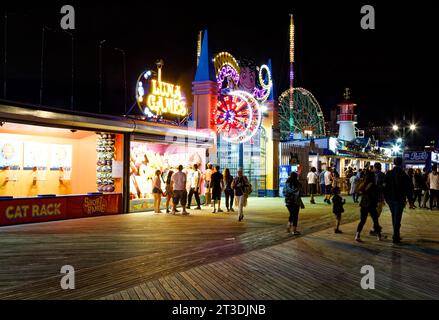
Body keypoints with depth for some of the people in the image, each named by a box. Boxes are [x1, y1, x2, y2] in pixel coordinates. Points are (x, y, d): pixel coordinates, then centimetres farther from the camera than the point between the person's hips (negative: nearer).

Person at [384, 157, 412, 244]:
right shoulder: (404, 175, -12)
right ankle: (396, 237, 0)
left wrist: (385, 197, 11)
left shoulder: (388, 174, -1)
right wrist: (410, 200, -1)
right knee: (397, 218, 1)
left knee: (394, 217, 18)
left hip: (390, 198, 4)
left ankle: (396, 235, 26)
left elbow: (385, 186, 3)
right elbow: (408, 189, -9)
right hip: (399, 199, -4)